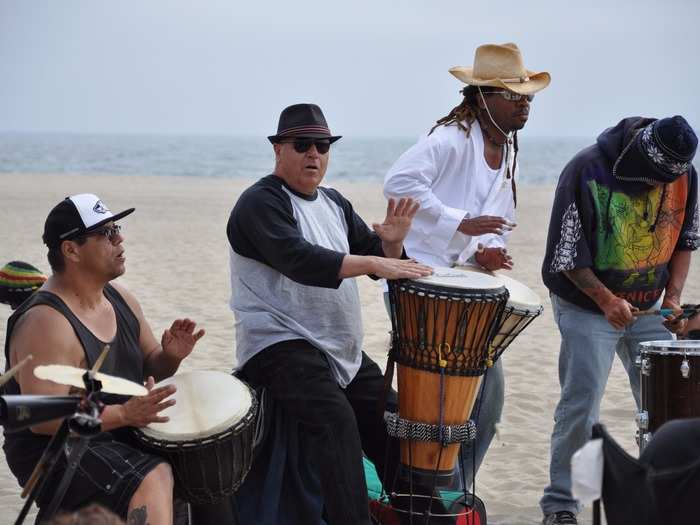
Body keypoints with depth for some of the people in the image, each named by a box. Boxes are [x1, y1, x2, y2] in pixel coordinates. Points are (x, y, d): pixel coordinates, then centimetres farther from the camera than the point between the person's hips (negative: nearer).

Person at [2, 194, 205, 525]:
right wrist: (123, 414, -34)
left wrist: (170, 357, -7)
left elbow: (151, 368, 17)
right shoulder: (46, 323, -22)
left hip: (122, 435, 9)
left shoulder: (120, 300, 7)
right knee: (153, 482, -30)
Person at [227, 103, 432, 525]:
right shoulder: (261, 203, -11)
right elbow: (300, 260, -28)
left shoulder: (334, 203, 15)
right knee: (337, 421, -28)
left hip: (343, 349, 9)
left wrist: (390, 243, -9)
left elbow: (374, 256, 15)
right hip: (279, 346, -8)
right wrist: (373, 263, -36)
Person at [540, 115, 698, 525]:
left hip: (649, 307, 4)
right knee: (581, 406, -6)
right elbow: (566, 252, -17)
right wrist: (605, 299, -26)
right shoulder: (587, 172, -21)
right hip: (587, 306, -4)